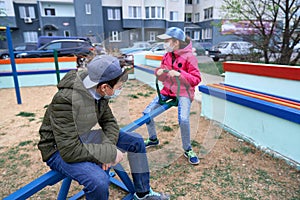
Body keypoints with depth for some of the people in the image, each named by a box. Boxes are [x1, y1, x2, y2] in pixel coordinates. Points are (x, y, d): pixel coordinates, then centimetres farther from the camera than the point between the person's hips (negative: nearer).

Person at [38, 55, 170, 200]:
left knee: (136, 140, 4)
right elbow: (70, 150, -33)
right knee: (99, 180, -34)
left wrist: (108, 145, -20)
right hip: (61, 150, -7)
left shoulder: (96, 90, -12)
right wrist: (110, 152, -28)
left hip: (86, 139, 7)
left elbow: (109, 121, -1)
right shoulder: (66, 100, -33)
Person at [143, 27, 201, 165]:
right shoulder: (167, 55, 6)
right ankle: (153, 139, 27)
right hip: (167, 90, 7)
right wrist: (159, 71, -9)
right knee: (147, 113, 1)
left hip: (183, 92, -6)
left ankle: (187, 150, 0)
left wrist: (180, 74, -27)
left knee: (183, 120, -28)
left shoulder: (189, 57, -12)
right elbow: (162, 76, 15)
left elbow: (196, 79, -13)